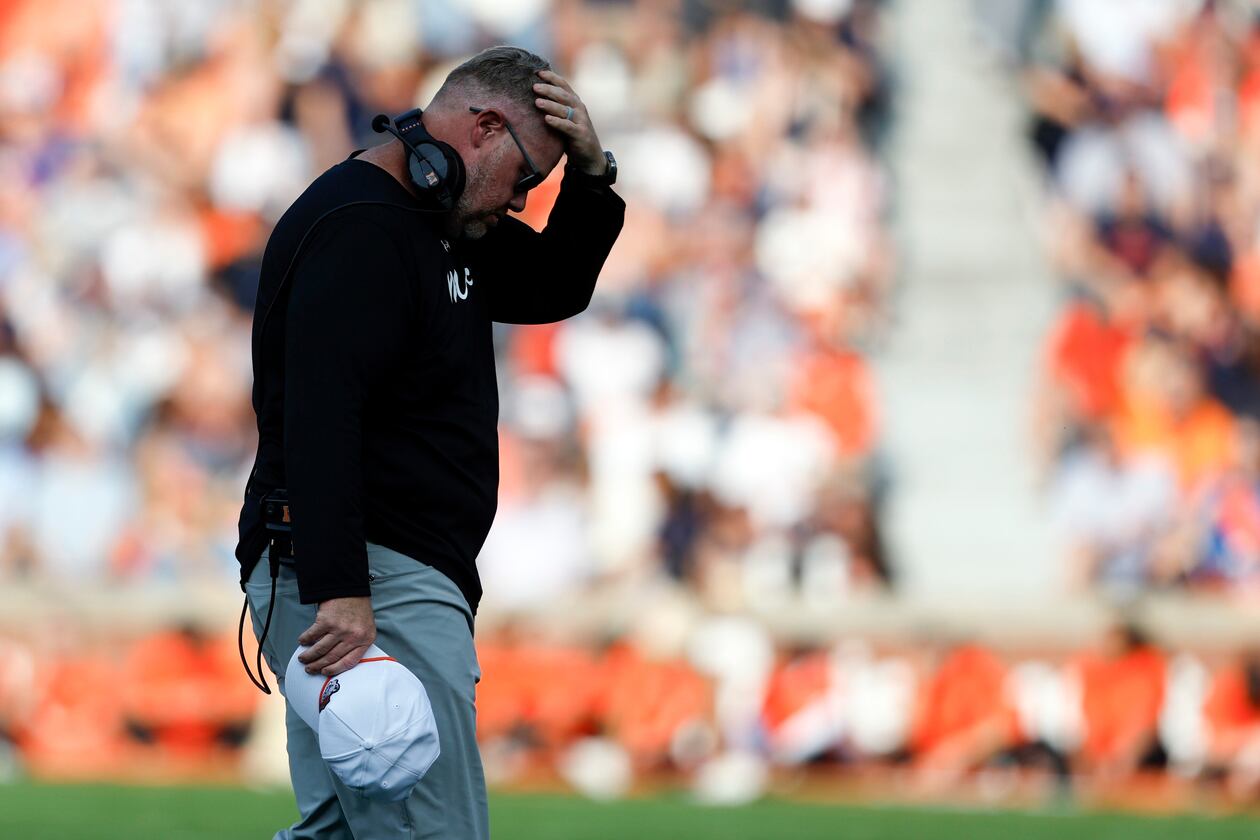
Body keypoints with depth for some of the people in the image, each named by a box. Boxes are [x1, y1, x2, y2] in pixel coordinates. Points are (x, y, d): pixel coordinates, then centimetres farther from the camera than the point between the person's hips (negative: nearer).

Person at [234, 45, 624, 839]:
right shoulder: (359, 226, -15)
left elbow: (552, 290, 28)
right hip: (363, 585, -11)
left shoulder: (444, 224, 18)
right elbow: (319, 416, -25)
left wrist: (592, 174, 9)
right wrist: (339, 591, -31)